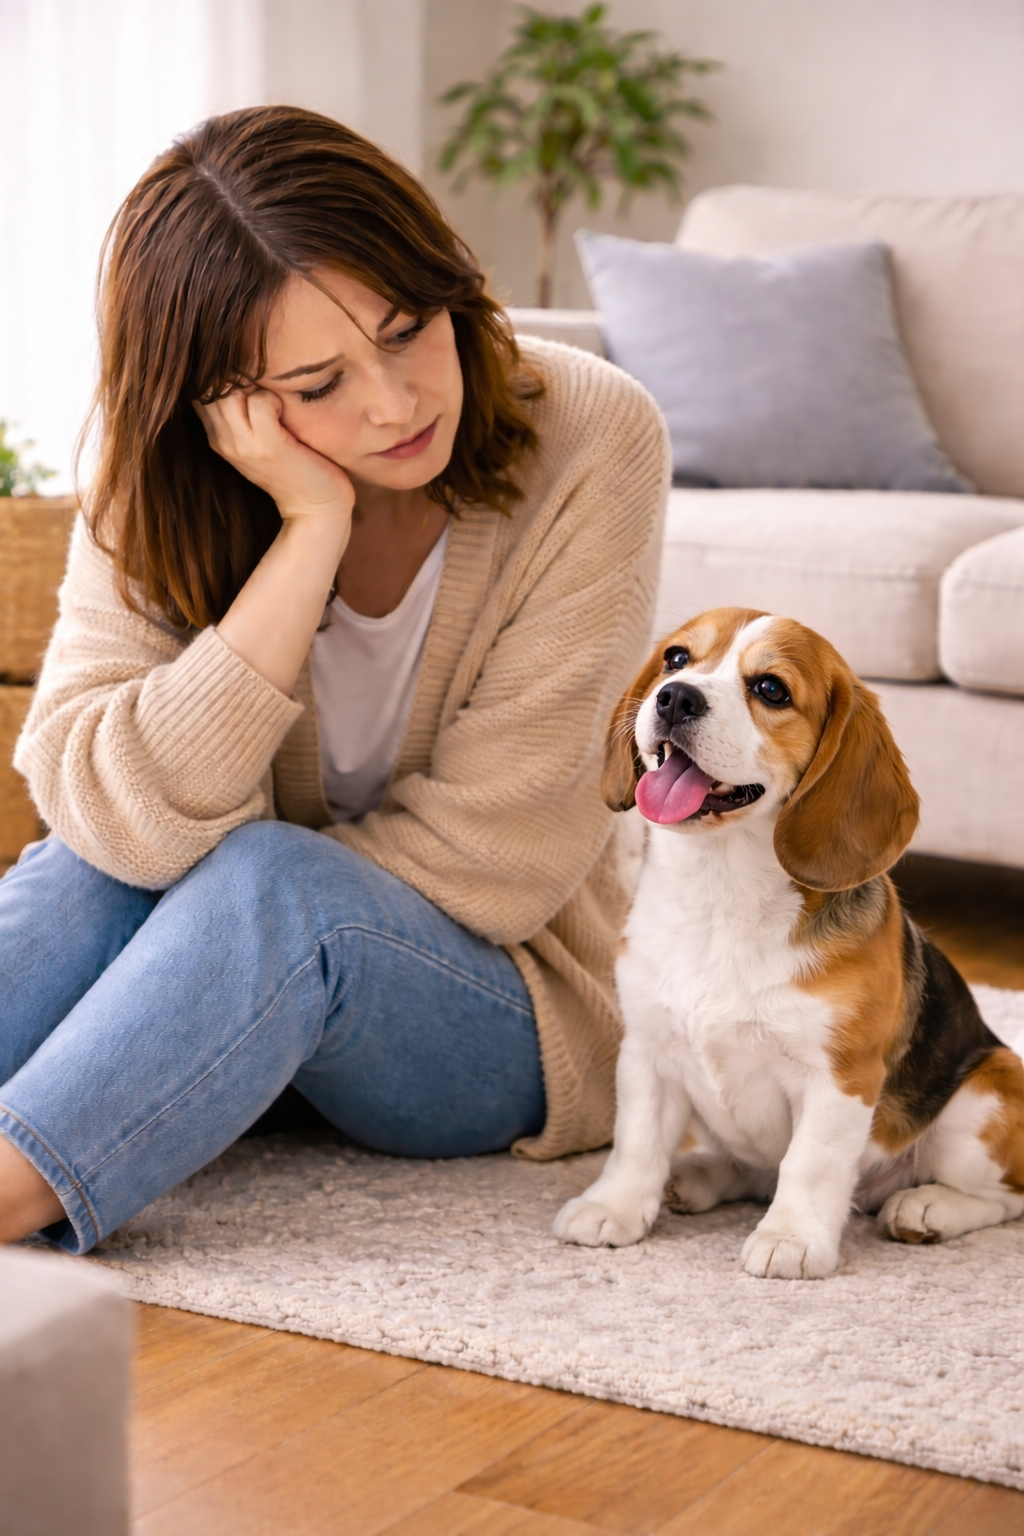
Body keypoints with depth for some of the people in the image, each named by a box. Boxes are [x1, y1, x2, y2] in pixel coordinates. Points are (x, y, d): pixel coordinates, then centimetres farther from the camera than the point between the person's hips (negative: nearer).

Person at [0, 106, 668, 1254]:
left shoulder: (588, 440, -20)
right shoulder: (156, 492, -12)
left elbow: (485, 861, -20)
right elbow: (120, 820, -29)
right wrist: (312, 532, -32)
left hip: (513, 1005, -2)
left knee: (275, 884, -33)